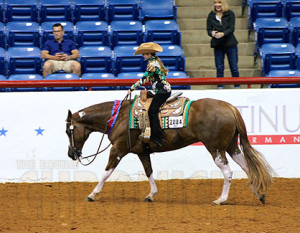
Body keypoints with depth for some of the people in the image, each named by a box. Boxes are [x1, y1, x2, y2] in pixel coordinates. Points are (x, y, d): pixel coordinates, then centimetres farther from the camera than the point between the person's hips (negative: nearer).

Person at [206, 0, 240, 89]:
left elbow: (231, 29, -11)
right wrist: (212, 33, -22)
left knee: (234, 67, 3)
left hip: (230, 44, -2)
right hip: (217, 45, 2)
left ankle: (237, 87, 12)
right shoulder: (211, 16, 3)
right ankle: (220, 87, 10)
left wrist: (223, 34, -29)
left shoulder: (230, 14, -3)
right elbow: (208, 30, 2)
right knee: (219, 68, 4)